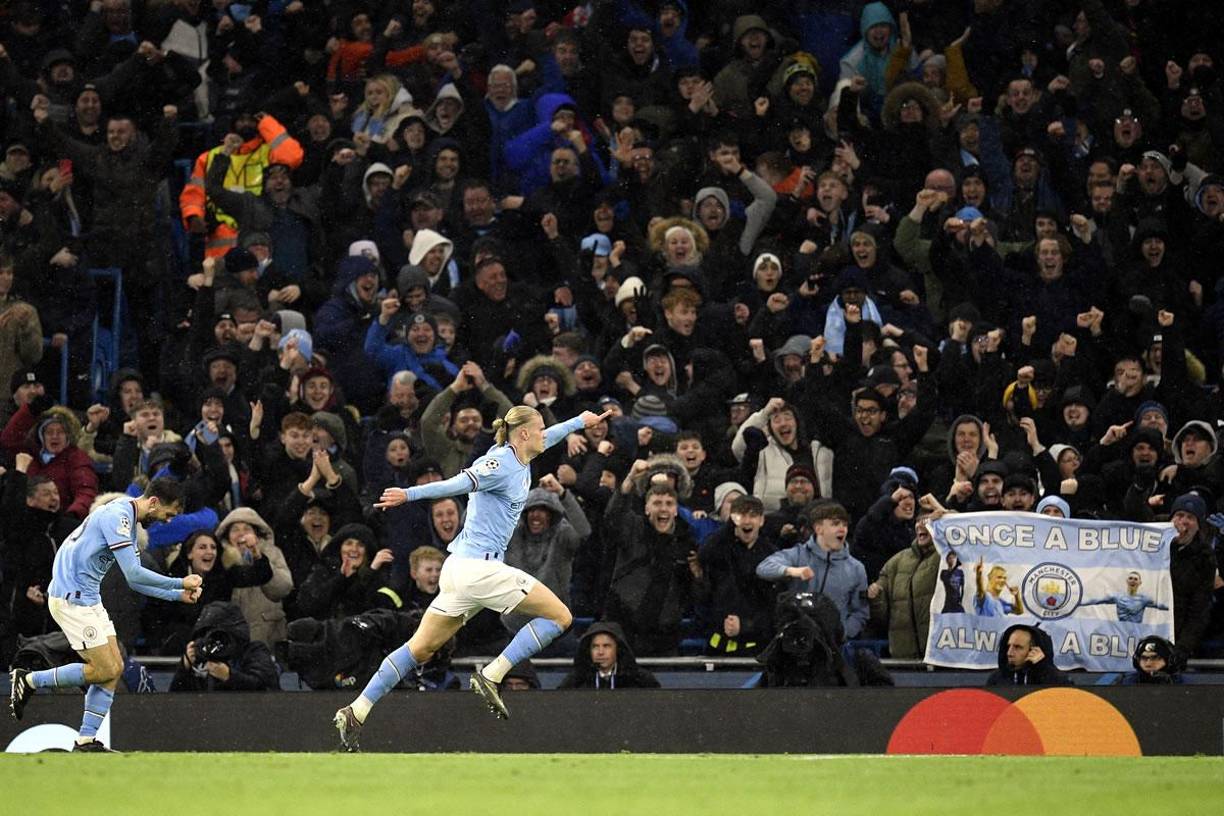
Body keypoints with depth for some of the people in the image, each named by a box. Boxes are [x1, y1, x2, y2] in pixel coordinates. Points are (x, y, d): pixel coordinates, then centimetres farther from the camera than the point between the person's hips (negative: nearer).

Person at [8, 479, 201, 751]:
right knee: (105, 670, -9)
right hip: (71, 598, -10)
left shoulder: (127, 520, 15)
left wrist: (178, 595, 12)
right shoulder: (117, 516, -18)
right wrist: (180, 583, -14)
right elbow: (134, 574, -22)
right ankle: (29, 680, 2)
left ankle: (86, 740, 5)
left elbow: (135, 580, 21)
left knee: (115, 668, 4)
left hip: (88, 600, 10)